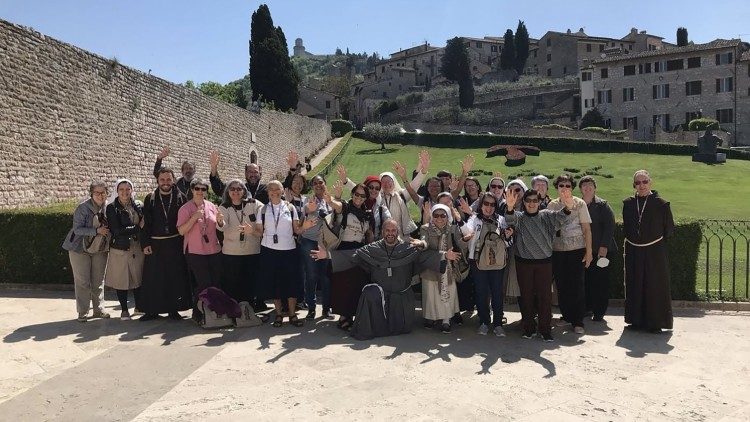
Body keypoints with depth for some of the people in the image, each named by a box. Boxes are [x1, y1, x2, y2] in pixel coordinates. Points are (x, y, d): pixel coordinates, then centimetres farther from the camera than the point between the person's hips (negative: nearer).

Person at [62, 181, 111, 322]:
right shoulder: (82, 208, -16)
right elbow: (77, 229, -20)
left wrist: (106, 230, -8)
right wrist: (96, 231, -27)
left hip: (100, 250, 4)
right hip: (80, 249, -4)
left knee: (99, 281, 10)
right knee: (82, 282, 0)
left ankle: (98, 309, 22)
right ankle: (82, 312, 9)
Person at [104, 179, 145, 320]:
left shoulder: (139, 205, 4)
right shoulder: (112, 208, -5)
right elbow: (117, 231, -13)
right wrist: (138, 228, -12)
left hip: (138, 248, 2)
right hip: (120, 249, -2)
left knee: (138, 278, 7)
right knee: (121, 280, 6)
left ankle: (139, 307, 21)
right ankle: (124, 310, 19)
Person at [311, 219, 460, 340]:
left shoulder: (408, 249, -1)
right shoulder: (372, 249, 2)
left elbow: (425, 255, -12)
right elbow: (352, 256, -3)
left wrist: (444, 255, -29)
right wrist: (328, 254, -12)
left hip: (401, 296, 0)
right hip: (378, 292, 0)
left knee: (402, 328, -3)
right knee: (370, 293, -32)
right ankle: (366, 329, -14)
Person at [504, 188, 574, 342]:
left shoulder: (546, 216, 4)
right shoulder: (518, 217, 2)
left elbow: (559, 217, -15)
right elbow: (510, 220, -21)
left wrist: (568, 208, -39)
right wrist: (510, 207, -44)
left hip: (544, 262, 0)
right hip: (524, 263, 0)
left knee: (545, 296, 3)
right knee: (526, 296, 8)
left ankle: (545, 330, 13)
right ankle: (528, 328, 21)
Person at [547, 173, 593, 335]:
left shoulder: (579, 203, 1)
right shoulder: (552, 205, 9)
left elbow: (587, 229, -1)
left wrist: (589, 251, -6)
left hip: (576, 249, -3)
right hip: (557, 250, 3)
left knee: (577, 285, -2)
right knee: (561, 285, 7)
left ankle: (578, 322, 6)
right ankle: (566, 316, 23)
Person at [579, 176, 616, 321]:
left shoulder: (602, 205, 0)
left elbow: (609, 226, -5)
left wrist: (604, 247, -13)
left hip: (601, 250, -3)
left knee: (600, 281, 0)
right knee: (585, 281, 5)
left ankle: (599, 312, 8)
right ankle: (587, 307, 20)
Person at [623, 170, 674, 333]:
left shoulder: (661, 204, -6)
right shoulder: (628, 203, 5)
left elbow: (669, 228, 1)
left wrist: (657, 239, 4)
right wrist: (631, 239, 12)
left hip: (655, 252, -4)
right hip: (633, 252, 4)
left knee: (655, 287, 0)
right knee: (634, 286, 9)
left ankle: (655, 322, 9)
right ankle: (637, 319, 20)